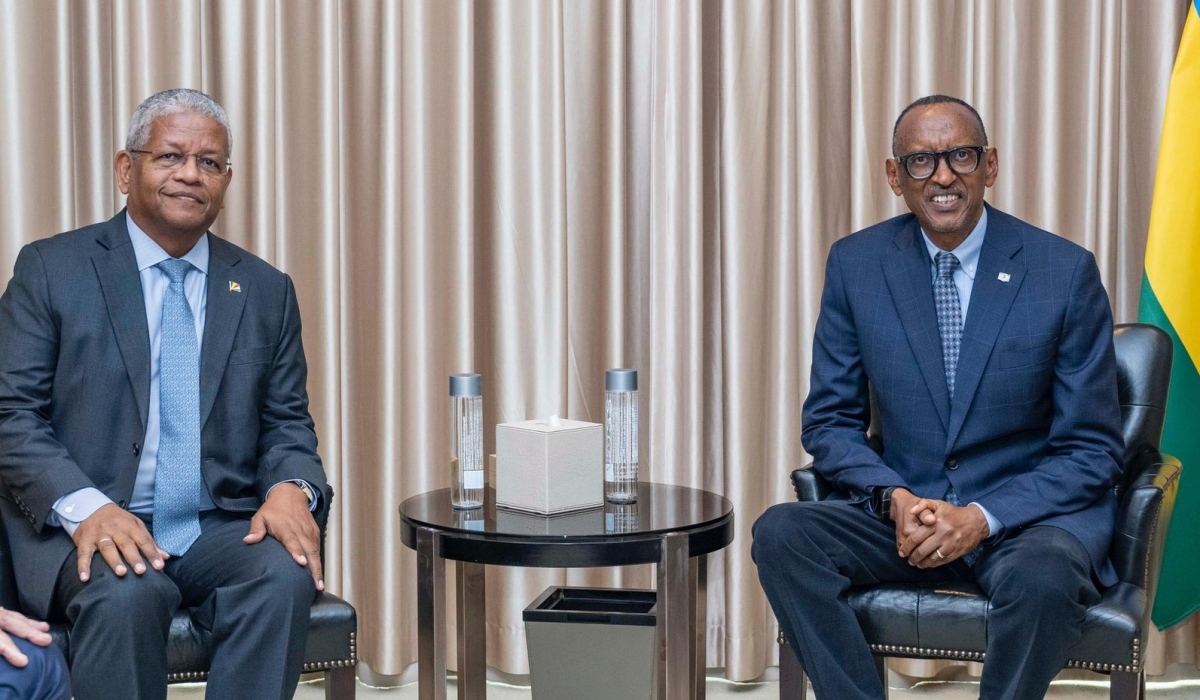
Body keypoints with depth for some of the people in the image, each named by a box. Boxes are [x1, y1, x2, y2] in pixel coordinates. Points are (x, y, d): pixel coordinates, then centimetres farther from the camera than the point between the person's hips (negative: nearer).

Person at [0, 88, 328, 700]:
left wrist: (292, 487, -12)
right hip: (88, 532, -2)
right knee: (127, 592, -35)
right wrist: (86, 507, -20)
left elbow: (287, 422, 12)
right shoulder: (50, 269, 4)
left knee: (285, 577, -29)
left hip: (222, 530, 3)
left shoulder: (266, 291, 13)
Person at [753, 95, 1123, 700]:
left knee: (1042, 577, -35)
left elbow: (1091, 449, -4)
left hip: (1030, 512, -2)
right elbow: (829, 421, 5)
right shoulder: (855, 265, 0)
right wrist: (895, 499, -14)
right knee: (780, 534, -24)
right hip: (906, 509, 2)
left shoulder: (1065, 271, -6)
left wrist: (983, 516, -18)